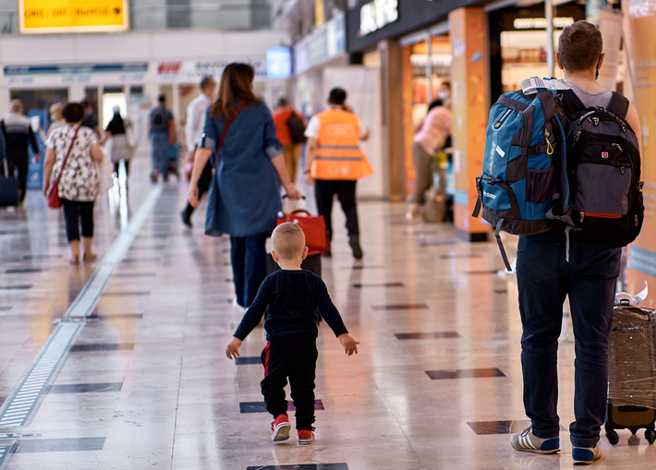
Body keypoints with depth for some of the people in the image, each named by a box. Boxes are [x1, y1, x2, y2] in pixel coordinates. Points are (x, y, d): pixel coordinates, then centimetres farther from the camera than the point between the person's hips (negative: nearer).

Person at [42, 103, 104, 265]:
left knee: (71, 217, 1)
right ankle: (88, 252, 21)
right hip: (88, 181, 0)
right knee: (87, 215, 14)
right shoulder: (89, 133, 0)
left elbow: (48, 161, 0)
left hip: (65, 181, 0)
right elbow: (98, 156, -9)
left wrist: (46, 182, 6)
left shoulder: (56, 134, 2)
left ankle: (74, 253, -10)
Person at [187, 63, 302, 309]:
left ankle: (241, 297, 23)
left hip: (229, 185, 3)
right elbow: (273, 150, -1)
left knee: (237, 242, 15)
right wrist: (287, 184, 6)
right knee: (255, 244, -3)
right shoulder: (259, 110, -2)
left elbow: (205, 147, -6)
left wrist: (194, 182, -7)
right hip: (259, 185, -3)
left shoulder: (214, 112, 4)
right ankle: (254, 301, -6)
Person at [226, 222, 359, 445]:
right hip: (307, 342, 2)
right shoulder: (314, 282, 1)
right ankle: (305, 429, 10)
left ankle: (280, 416, -8)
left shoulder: (271, 283, -5)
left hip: (279, 343, -2)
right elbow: (329, 311, 1)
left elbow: (255, 313, -6)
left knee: (272, 383, 12)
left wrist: (237, 339, -3)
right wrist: (343, 335, 6)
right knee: (304, 386, 11)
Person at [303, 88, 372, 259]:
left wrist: (307, 170, -9)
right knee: (349, 205, 7)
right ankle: (354, 234, -19)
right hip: (348, 170, 2)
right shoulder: (353, 119, 7)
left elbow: (311, 146, -9)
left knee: (324, 208, 8)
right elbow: (363, 136, 26)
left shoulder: (318, 119, -2)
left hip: (324, 170, -2)